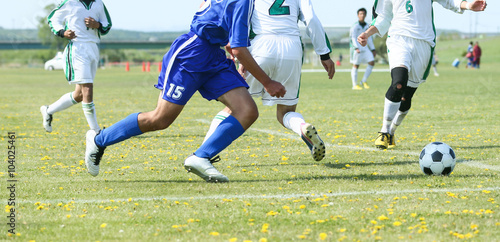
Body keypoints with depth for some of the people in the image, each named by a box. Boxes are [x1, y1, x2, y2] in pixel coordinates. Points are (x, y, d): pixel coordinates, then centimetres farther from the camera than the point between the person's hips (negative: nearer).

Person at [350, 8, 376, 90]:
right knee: (356, 66, -3)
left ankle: (364, 81, 3)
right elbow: (353, 38, -14)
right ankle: (355, 85, 4)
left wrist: (373, 49, 16)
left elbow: (369, 39, 19)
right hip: (357, 48, -6)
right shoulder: (355, 26, -6)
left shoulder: (367, 26, 13)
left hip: (365, 48, 6)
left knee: (372, 62, -6)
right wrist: (356, 48, -27)